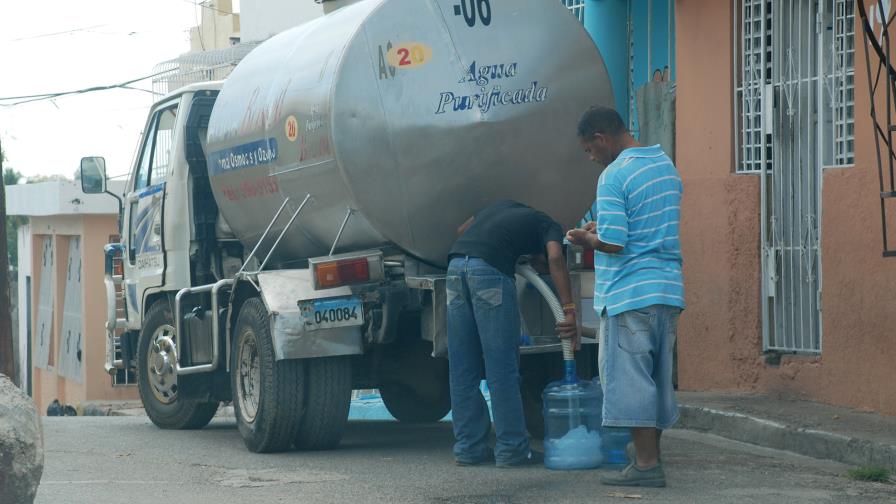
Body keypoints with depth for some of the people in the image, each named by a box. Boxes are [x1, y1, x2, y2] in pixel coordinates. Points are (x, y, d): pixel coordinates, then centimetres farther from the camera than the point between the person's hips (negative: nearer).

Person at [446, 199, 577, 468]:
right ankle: (511, 449, 3)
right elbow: (555, 258, -6)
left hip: (456, 263, 6)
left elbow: (462, 231, 35)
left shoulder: (505, 207, 33)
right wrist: (569, 310, -12)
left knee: (462, 368, 11)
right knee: (502, 368, 0)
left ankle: (468, 447, 15)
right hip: (490, 269, -6)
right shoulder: (549, 227, 14)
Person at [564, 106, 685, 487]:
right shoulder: (666, 165, 13)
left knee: (629, 377, -4)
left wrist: (585, 239, 0)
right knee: (657, 376, 15)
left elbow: (613, 243, -19)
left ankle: (646, 464, -5)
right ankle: (649, 450, 22)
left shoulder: (614, 176, -13)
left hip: (629, 295, -8)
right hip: (669, 291, 8)